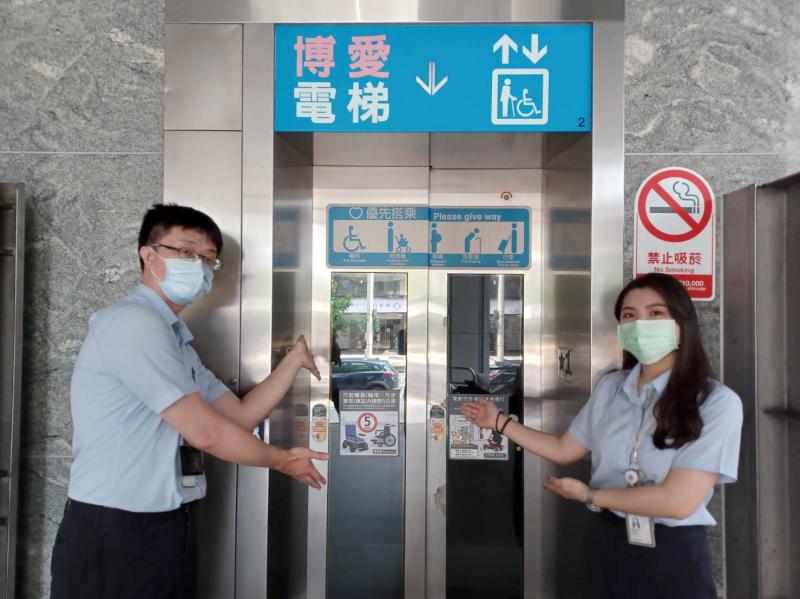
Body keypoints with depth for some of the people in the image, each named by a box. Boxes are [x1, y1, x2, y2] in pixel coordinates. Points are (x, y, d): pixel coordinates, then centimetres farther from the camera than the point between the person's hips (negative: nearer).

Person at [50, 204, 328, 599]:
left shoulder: (176, 339, 14)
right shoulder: (132, 321, -17)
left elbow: (240, 417, 12)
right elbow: (205, 432, -18)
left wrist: (295, 359, 6)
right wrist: (283, 461, -4)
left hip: (169, 529, 9)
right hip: (115, 533, -9)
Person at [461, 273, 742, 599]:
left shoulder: (717, 402, -15)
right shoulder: (610, 387, 0)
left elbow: (677, 501, -21)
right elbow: (564, 449, 11)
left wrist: (590, 495, -10)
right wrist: (500, 421, 11)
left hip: (675, 554, -4)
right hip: (606, 544, 4)